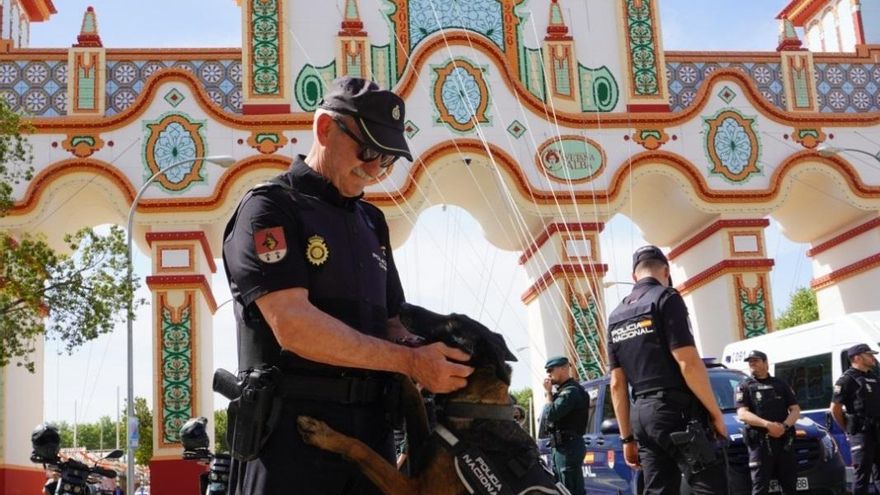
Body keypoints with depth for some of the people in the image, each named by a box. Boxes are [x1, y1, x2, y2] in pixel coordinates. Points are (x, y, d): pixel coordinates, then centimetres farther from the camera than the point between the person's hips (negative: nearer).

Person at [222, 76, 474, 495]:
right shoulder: (269, 208, -6)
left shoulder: (370, 221, 18)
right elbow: (293, 325, -19)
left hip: (372, 431, 7)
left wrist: (424, 353, -5)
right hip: (292, 429, -7)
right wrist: (410, 361, -17)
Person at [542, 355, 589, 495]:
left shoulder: (571, 391, -14)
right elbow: (548, 416, 18)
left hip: (568, 447, -11)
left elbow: (550, 414, -21)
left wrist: (548, 392, -10)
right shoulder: (563, 390, 19)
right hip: (560, 447, 11)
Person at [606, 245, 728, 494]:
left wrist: (627, 437, 16)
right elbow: (688, 362, -15)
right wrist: (716, 412, -8)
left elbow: (617, 384, 14)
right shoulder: (666, 298, -5)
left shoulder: (616, 316, 16)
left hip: (642, 415, 7)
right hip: (677, 410, -7)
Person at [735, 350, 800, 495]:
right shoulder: (745, 386, 8)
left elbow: (795, 409, 12)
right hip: (760, 442, -3)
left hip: (784, 441, 4)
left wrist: (785, 425, -10)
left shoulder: (781, 385, 18)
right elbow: (742, 414, -5)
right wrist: (767, 425, -19)